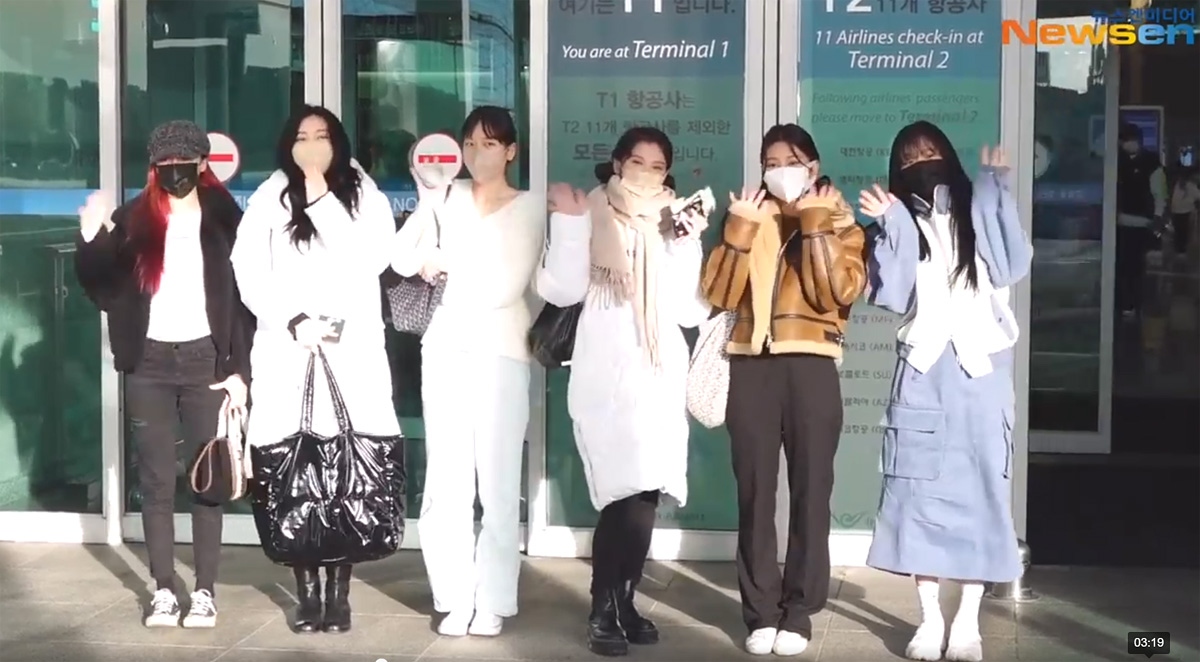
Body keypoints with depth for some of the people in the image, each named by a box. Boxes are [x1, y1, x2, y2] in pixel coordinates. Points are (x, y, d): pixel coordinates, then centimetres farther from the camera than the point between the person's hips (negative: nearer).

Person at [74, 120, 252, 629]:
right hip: (149, 363, 1)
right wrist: (90, 239, -18)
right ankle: (163, 591, 11)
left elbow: (244, 297, 1)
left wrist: (240, 369, -5)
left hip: (205, 360, -1)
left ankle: (205, 591, 8)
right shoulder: (132, 220, 4)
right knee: (155, 481, 4)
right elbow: (104, 291, -1)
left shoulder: (223, 220, 1)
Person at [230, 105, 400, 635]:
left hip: (352, 354, 0)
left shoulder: (364, 197, 10)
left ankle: (338, 592, 1)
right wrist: (293, 321, -10)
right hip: (287, 354, 1)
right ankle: (307, 593, 5)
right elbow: (249, 275, 2)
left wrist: (321, 200, -8)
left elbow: (367, 263, -8)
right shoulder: (269, 201, 11)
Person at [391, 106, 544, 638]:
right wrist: (427, 202, -10)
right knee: (446, 479, 1)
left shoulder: (529, 207, 1)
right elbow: (403, 261, -2)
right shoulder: (448, 197, 10)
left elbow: (506, 286, -10)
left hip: (501, 353, -3)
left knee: (497, 481, -2)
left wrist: (445, 263, -1)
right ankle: (455, 598, 9)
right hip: (445, 350, 3)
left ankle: (493, 601, 6)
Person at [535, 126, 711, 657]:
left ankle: (623, 603, 19)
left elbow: (691, 312, 6)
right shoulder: (591, 217, 3)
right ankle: (603, 611, -2)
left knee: (643, 494, 5)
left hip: (660, 378, 4)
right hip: (606, 378, -4)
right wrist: (567, 222, -11)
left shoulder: (674, 228, 13)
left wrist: (689, 247, -3)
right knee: (627, 493, -13)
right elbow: (562, 290, -9)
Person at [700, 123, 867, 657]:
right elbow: (720, 294, 4)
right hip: (752, 366, 2)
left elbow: (838, 294, -9)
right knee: (755, 491, 0)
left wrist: (815, 225, -10)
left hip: (810, 366, -2)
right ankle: (760, 611, 6)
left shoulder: (840, 222, 10)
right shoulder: (750, 219, 17)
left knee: (810, 489, -2)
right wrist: (739, 229, -5)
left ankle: (798, 612, 6)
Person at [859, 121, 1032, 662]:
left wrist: (996, 193, -10)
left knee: (978, 488, -1)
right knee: (920, 490, -2)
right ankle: (929, 619, 7)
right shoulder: (903, 224, 10)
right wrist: (890, 228, -13)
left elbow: (1014, 267, -9)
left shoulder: (979, 214, 10)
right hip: (923, 371, 1)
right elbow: (893, 295, -5)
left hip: (980, 368, 0)